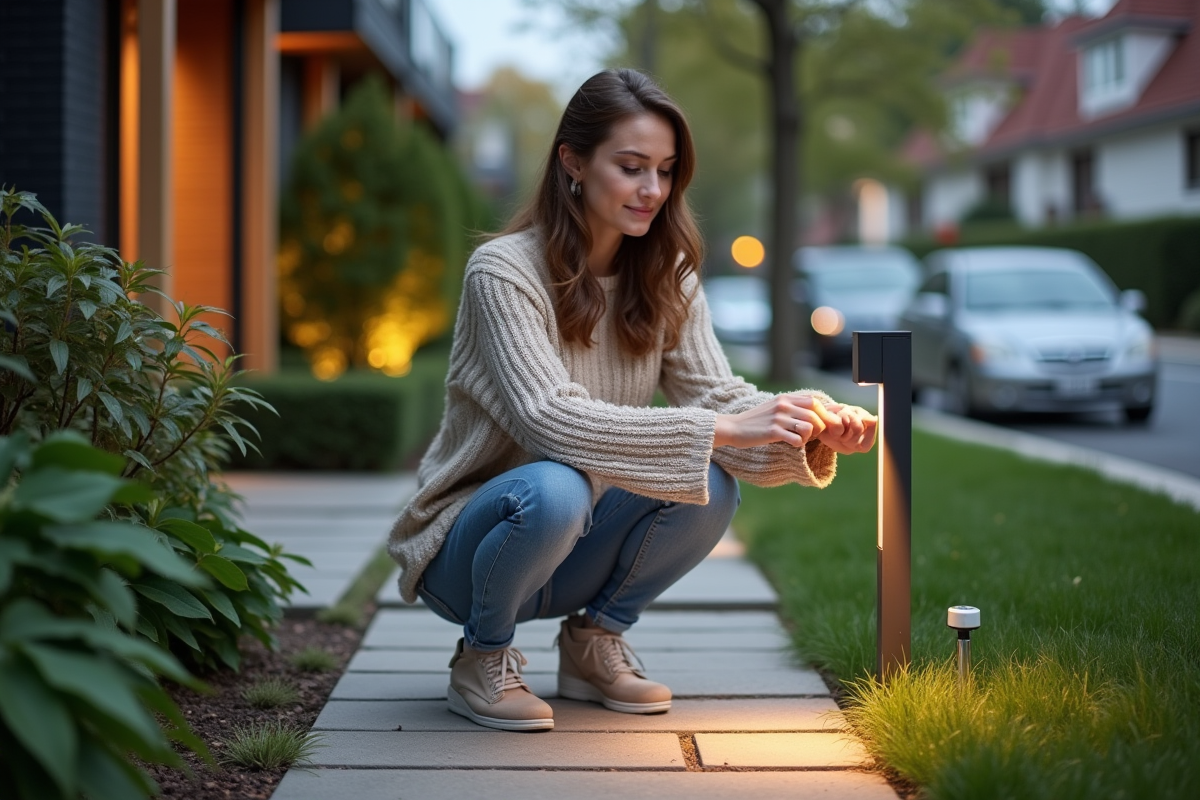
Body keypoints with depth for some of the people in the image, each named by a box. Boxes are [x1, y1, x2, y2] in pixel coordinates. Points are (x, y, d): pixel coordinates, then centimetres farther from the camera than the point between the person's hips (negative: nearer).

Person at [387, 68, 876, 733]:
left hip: (574, 553, 5)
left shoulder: (665, 279, 0)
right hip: (464, 551, -5)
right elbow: (548, 418, -33)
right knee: (554, 490, -37)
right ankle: (481, 656, -7)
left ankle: (592, 641, 3)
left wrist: (811, 427, -31)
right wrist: (722, 430, -41)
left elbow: (716, 395, -9)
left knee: (710, 487, -22)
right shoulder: (504, 271, -20)